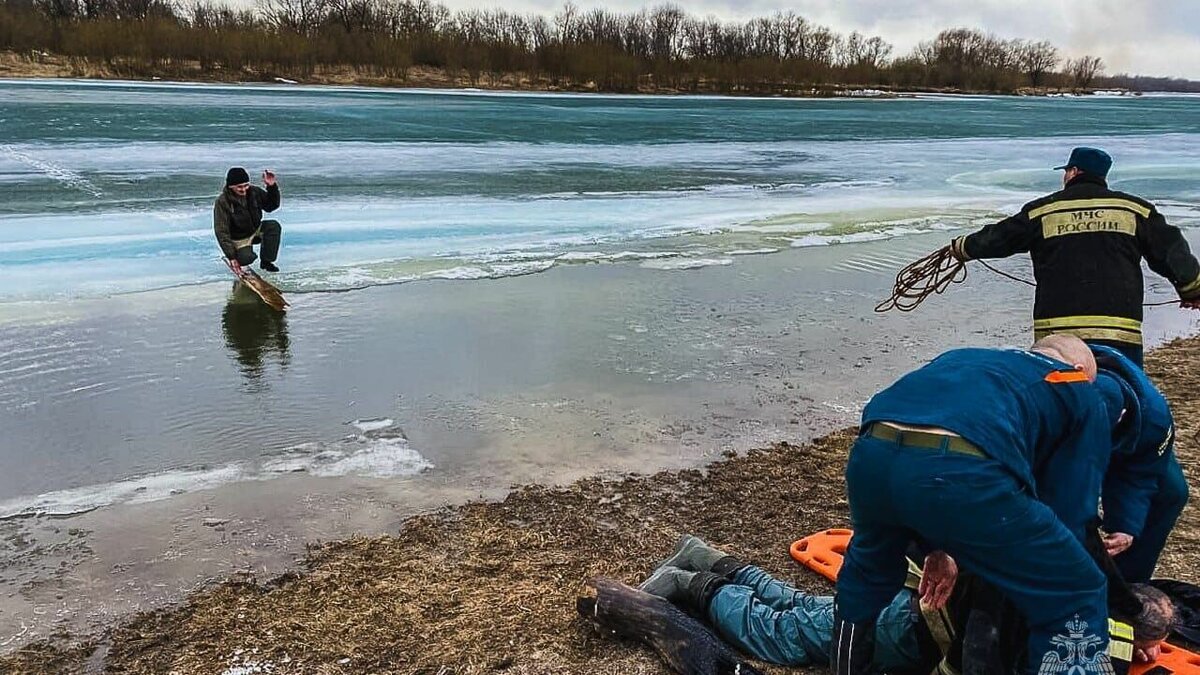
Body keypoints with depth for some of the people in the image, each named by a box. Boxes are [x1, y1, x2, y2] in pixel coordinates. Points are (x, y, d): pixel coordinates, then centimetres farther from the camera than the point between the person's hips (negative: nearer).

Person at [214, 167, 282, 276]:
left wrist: (272, 187, -17)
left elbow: (272, 206, 2)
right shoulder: (222, 202, -21)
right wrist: (231, 256, -26)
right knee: (247, 258, -31)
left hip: (256, 230, 5)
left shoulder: (254, 191, -10)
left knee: (274, 226, -23)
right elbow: (222, 232, -21)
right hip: (239, 239, -5)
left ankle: (266, 261, -11)